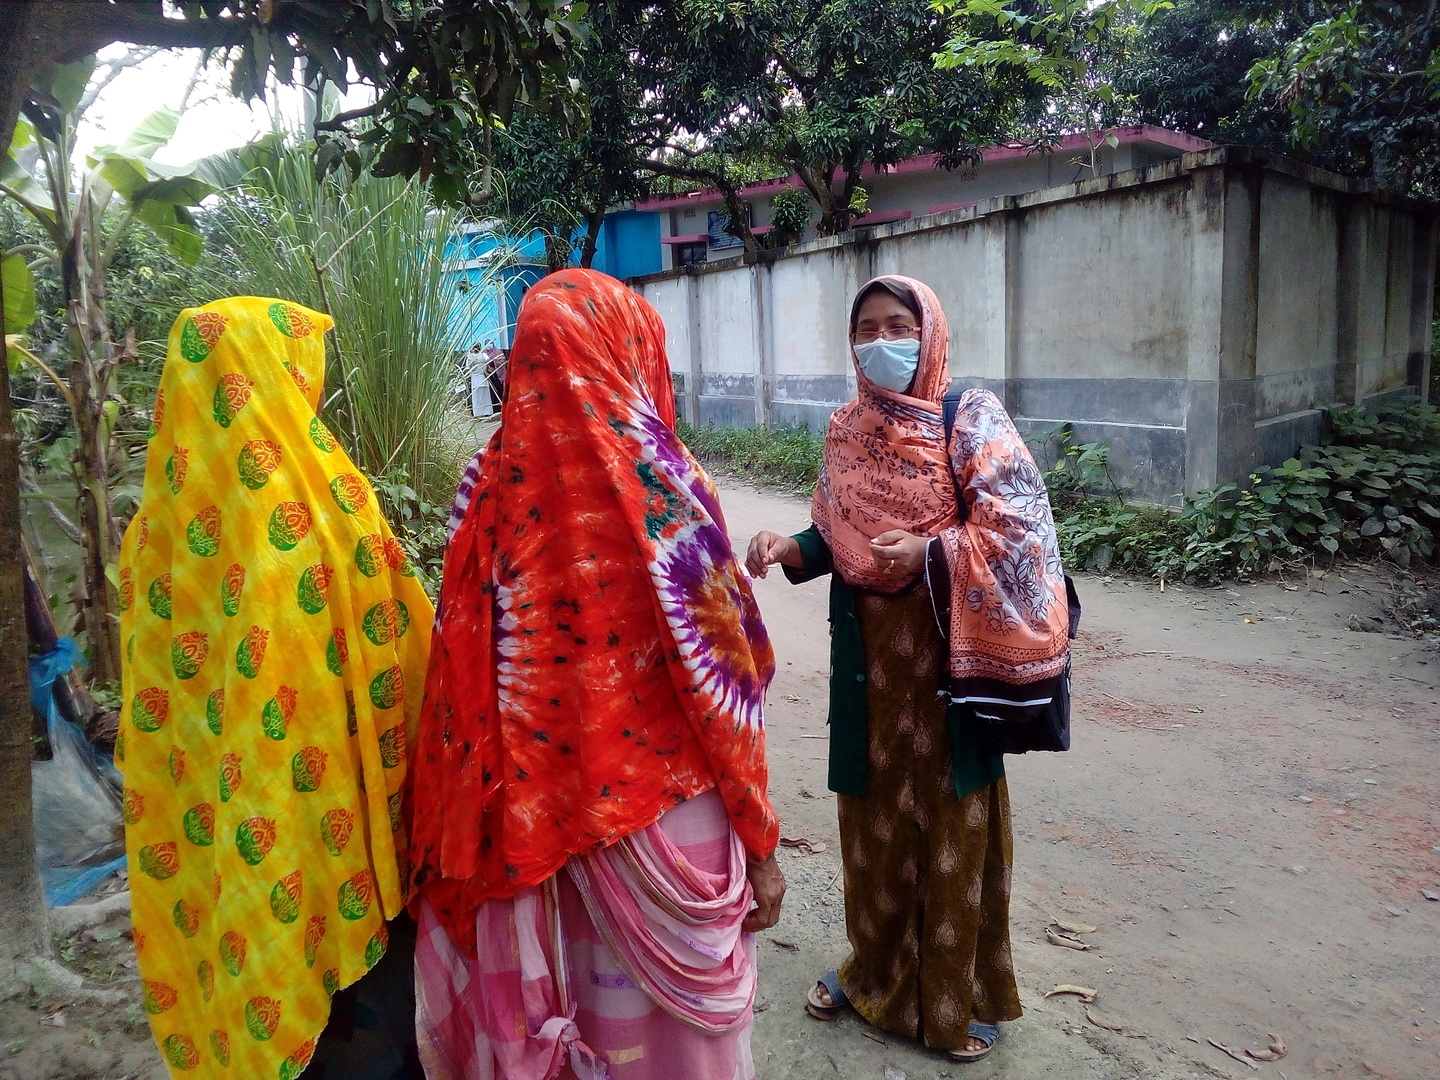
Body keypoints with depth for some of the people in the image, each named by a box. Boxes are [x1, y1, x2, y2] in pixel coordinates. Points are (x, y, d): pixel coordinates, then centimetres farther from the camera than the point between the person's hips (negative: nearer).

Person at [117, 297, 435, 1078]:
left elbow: (150, 673, 6)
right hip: (327, 802, -5)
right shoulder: (327, 498, -18)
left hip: (209, 804, 5)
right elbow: (403, 644, -13)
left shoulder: (161, 513, -2)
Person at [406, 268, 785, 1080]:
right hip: (660, 813, -4)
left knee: (569, 1005, 23)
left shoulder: (494, 483, -5)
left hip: (536, 817, 4)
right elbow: (717, 685, -15)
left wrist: (467, 849, 9)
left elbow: (467, 675, -2)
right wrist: (761, 845, -4)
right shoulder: (660, 485, -17)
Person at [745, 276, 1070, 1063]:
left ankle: (961, 994, 25)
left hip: (948, 650, -4)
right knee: (874, 809, 14)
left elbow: (1018, 527, -13)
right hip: (869, 651, 5)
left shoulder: (969, 420, -8)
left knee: (952, 815, 5)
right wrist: (788, 549, -7)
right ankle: (877, 966, 35)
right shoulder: (846, 431, 7)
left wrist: (930, 553, -25)